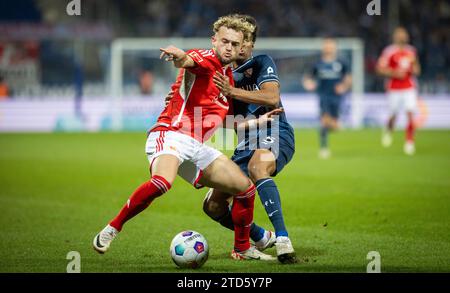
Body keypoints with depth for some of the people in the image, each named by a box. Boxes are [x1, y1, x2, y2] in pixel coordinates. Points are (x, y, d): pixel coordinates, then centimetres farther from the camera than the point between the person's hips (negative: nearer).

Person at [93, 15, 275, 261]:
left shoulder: (228, 77, 20)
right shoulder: (206, 59, -4)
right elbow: (186, 61, -31)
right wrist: (179, 55, -55)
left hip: (196, 147, 9)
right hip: (170, 134, -8)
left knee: (246, 188, 7)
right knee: (162, 182, -36)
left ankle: (242, 248, 25)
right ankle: (111, 230, -22)